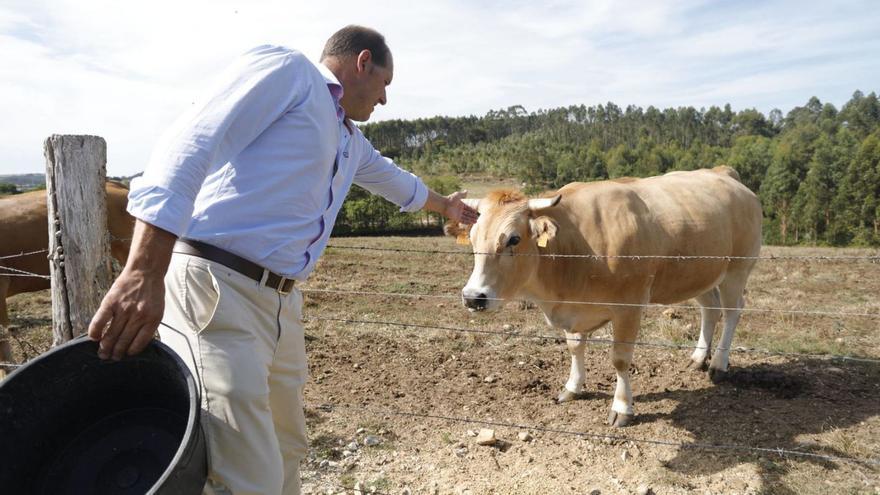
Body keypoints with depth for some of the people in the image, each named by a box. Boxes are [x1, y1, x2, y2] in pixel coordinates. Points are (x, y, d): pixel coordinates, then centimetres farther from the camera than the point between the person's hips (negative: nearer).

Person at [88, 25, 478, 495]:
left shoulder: (350, 142, 25)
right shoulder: (285, 69, -3)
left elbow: (389, 176, 46)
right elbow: (191, 144, -17)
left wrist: (443, 204, 63)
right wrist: (144, 274, -28)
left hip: (281, 302, 10)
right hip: (217, 289, -10)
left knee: (284, 452, 19)